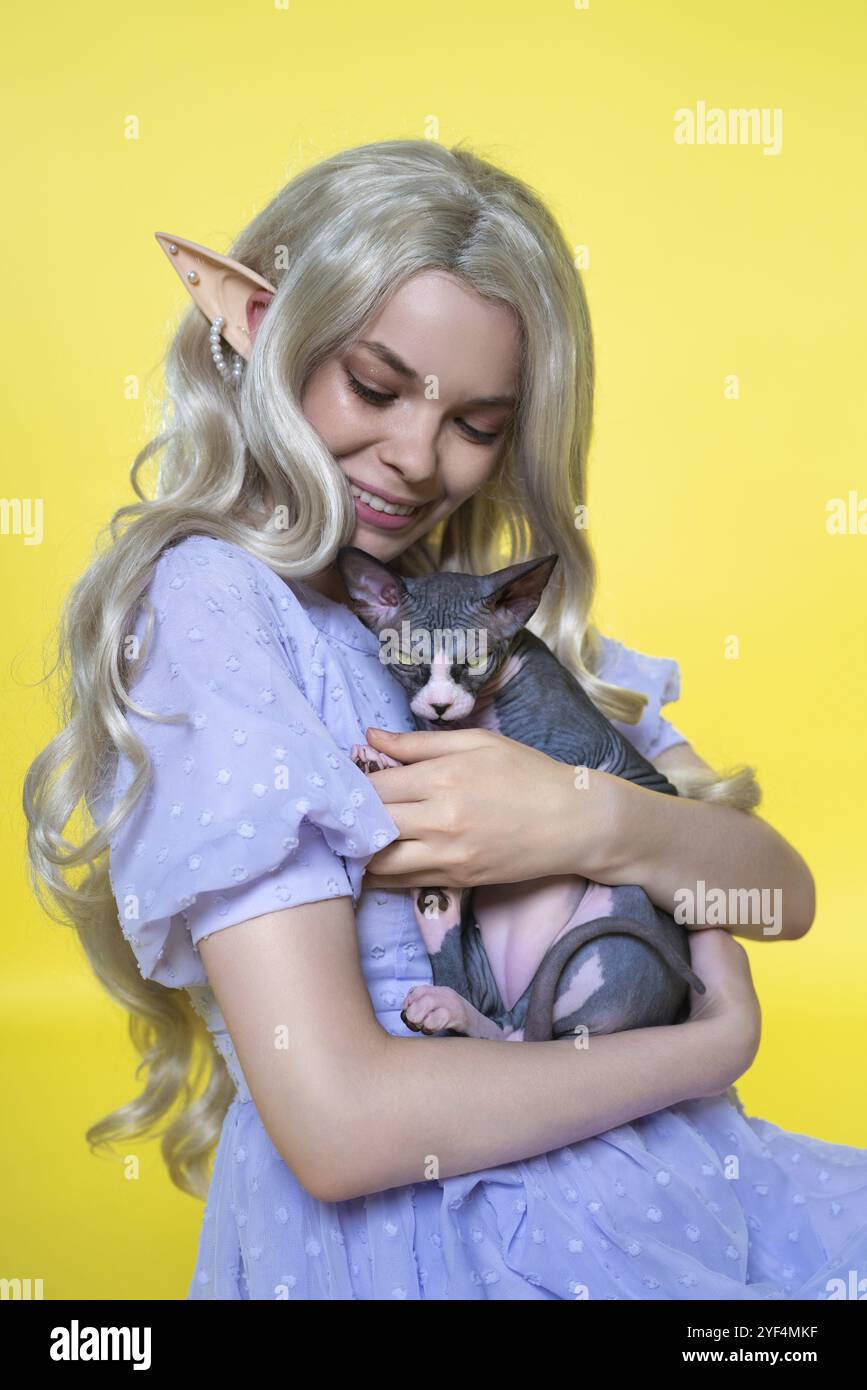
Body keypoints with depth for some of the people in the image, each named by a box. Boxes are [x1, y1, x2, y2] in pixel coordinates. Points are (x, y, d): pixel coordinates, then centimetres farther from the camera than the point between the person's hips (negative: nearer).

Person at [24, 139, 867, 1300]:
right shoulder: (209, 604, -11)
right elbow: (339, 1123, -20)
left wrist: (591, 819, -17)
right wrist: (713, 1046, -8)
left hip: (649, 1173, 6)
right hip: (416, 1226, -6)